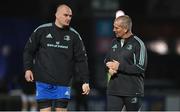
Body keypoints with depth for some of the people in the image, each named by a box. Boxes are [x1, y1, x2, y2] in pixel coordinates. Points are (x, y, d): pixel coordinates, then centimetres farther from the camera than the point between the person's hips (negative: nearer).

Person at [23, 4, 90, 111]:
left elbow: (81, 59, 5)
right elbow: (29, 50, 9)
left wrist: (85, 81, 0)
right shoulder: (42, 30, 1)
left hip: (63, 83, 1)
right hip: (43, 81, -1)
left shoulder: (74, 35, 4)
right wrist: (28, 68, -2)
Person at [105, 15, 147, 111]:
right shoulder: (114, 42, 13)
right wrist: (110, 68, -1)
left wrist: (119, 67, -15)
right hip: (114, 90, 5)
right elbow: (107, 60, 22)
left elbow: (140, 68, -14)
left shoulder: (138, 44, -8)